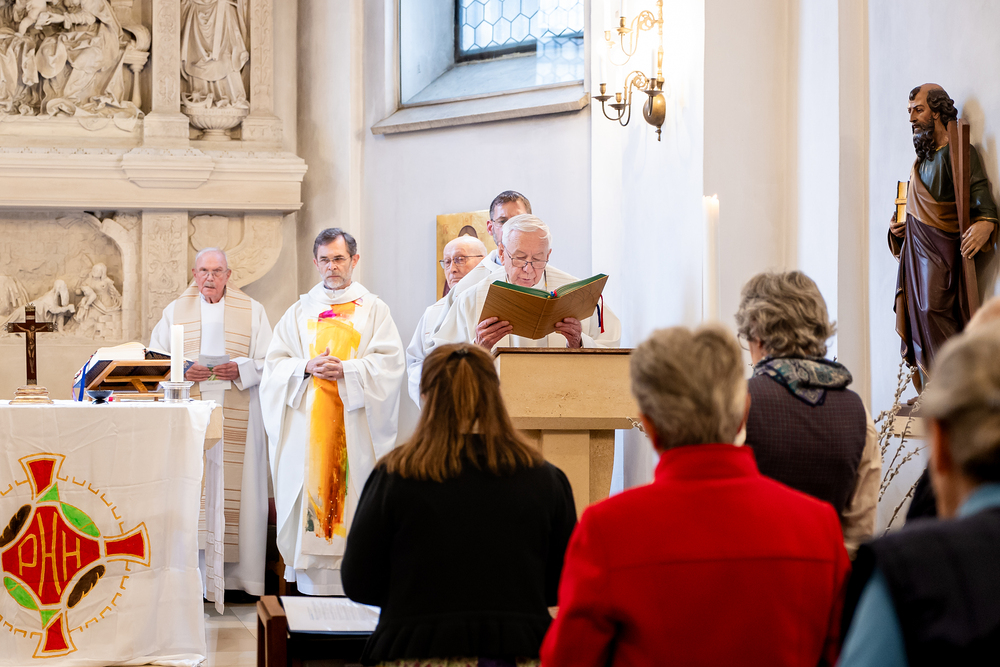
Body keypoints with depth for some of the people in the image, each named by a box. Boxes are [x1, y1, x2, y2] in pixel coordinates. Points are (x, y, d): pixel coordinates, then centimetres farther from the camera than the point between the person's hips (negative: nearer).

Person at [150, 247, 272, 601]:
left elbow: (268, 362, 4)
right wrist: (184, 371, -11)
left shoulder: (252, 312, 9)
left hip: (236, 419, -1)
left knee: (233, 487, -5)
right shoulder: (175, 311, 12)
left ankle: (235, 568, -1)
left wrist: (240, 369, -15)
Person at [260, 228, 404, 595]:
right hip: (307, 423, 2)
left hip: (355, 423, -2)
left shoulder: (374, 310, 8)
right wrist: (307, 367, -11)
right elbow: (275, 364, 8)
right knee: (309, 494, -4)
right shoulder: (299, 312, 14)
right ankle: (312, 584, -1)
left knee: (354, 492, -6)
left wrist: (346, 369, -15)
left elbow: (389, 362, -3)